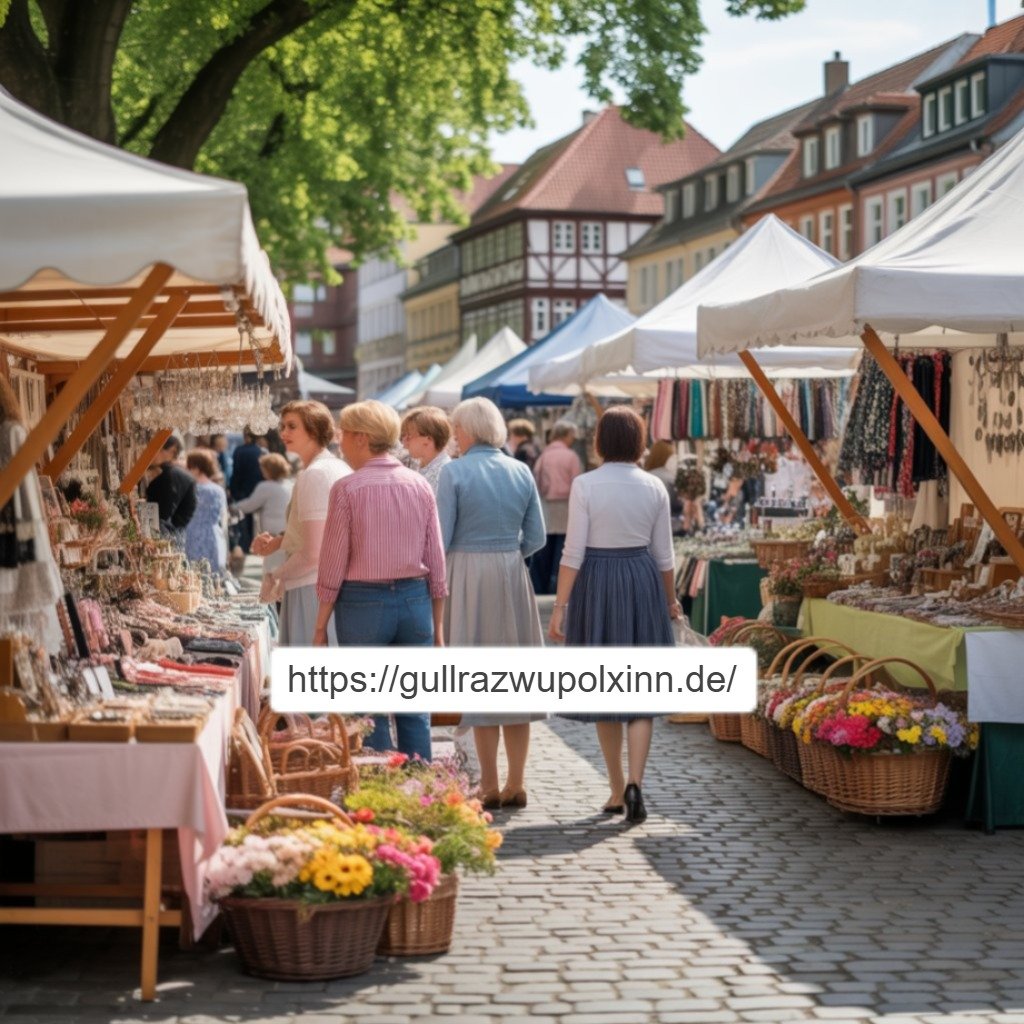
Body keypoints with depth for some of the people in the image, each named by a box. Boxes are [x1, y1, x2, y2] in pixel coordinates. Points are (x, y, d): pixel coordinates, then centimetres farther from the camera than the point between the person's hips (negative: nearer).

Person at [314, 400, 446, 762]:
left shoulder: (347, 489, -7)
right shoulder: (420, 485, 4)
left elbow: (333, 564, -6)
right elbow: (436, 561, 7)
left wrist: (320, 627, 2)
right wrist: (437, 626, 15)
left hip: (364, 602, -3)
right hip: (415, 600, 4)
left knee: (371, 716, 3)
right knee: (414, 713, 9)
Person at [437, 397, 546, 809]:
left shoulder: (455, 472, -9)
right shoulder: (521, 471, 5)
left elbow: (441, 538, -10)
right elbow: (536, 537, 6)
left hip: (469, 577, -4)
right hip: (513, 577, 4)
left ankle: (490, 787, 4)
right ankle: (516, 785, 13)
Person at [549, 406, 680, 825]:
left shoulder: (585, 485, -9)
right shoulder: (655, 487, 0)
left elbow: (573, 552, -11)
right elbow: (664, 554, 5)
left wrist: (560, 606, -7)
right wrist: (670, 601, 20)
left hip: (597, 584, -1)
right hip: (643, 583, 1)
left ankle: (617, 789, 19)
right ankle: (634, 785, -12)